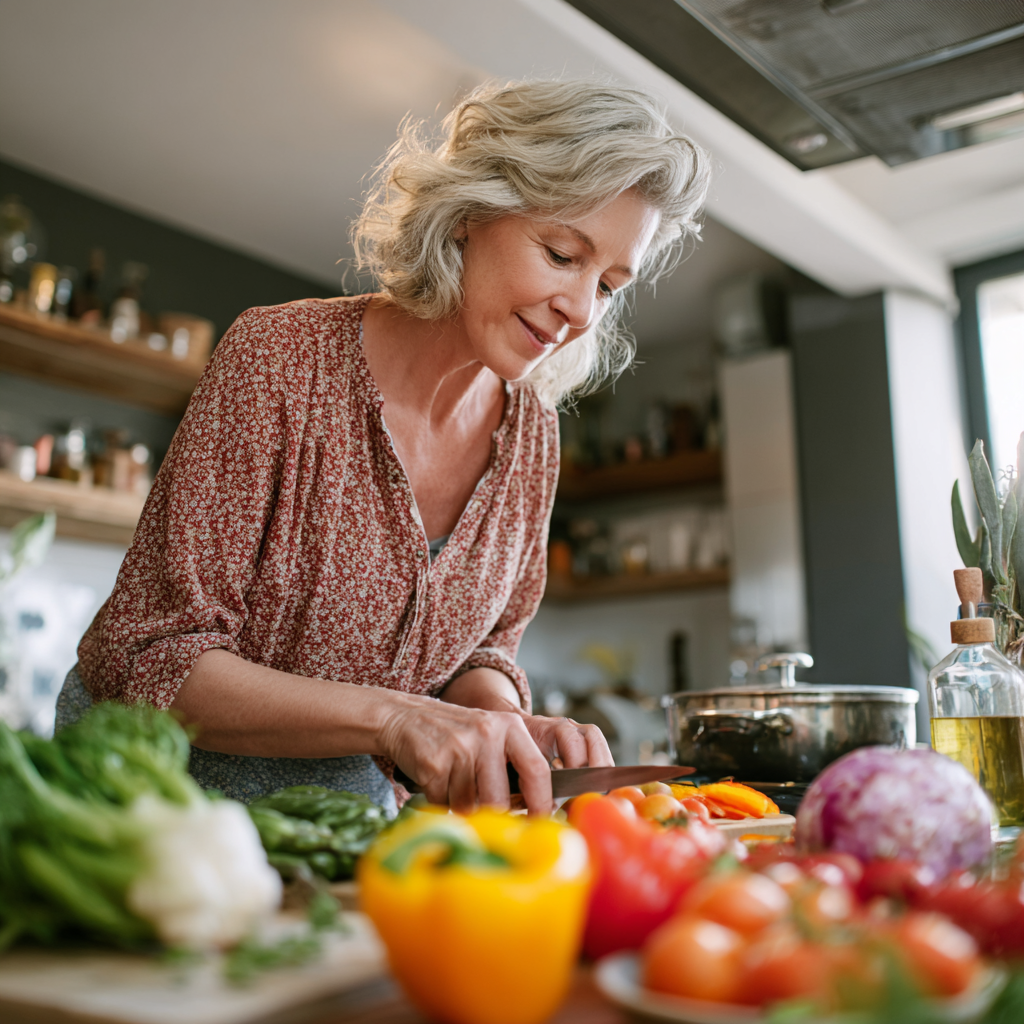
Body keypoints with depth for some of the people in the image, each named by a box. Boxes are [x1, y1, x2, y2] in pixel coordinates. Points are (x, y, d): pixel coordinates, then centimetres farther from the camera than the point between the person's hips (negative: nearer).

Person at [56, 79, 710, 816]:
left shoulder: (529, 431, -4)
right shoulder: (282, 355, -19)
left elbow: (481, 647, 6)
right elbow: (156, 661, -19)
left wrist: (506, 721, -17)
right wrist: (390, 716, -32)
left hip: (350, 797, 4)